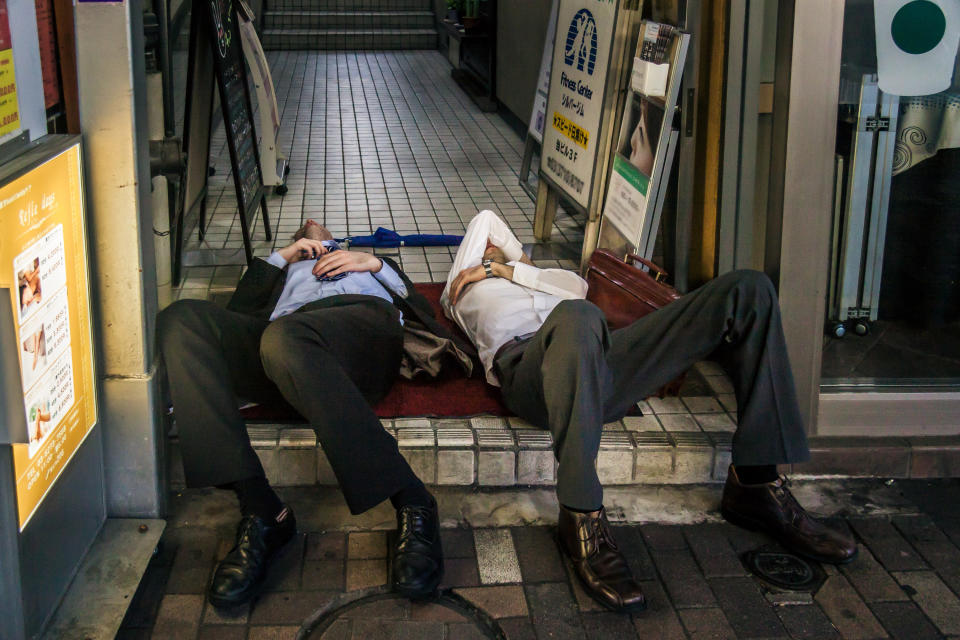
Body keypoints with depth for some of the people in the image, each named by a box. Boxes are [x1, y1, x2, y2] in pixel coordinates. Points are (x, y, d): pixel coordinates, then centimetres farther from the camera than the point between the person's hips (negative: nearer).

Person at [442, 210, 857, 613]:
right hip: (526, 361, -5)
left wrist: (511, 270, 23)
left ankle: (755, 483, -14)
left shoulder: (538, 277, 44)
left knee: (749, 290, -7)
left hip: (597, 361, 5)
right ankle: (582, 519, -38)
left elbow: (577, 287, 22)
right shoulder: (462, 289, 36)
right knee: (575, 317, -44)